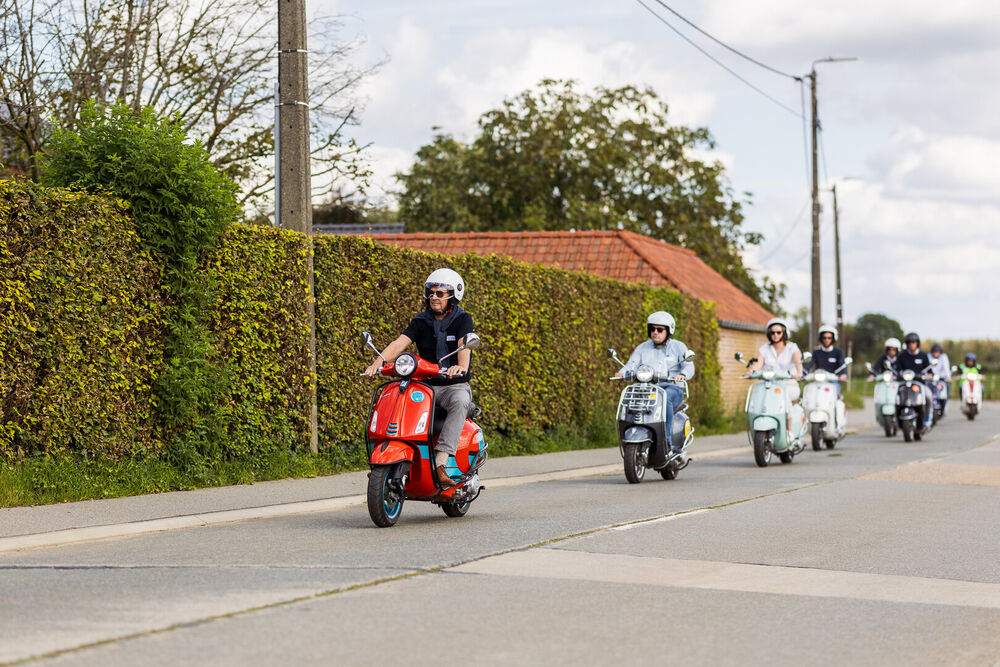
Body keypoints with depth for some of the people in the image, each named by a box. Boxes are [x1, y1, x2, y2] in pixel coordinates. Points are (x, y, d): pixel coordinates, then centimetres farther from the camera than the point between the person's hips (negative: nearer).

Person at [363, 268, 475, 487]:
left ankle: (441, 461, -49)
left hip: (455, 385, -4)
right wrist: (379, 362, -24)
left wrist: (461, 365, -44)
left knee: (460, 402, -39)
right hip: (426, 385, 4)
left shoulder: (462, 319, -1)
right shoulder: (421, 321, 10)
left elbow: (464, 345, -21)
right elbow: (400, 343, -4)